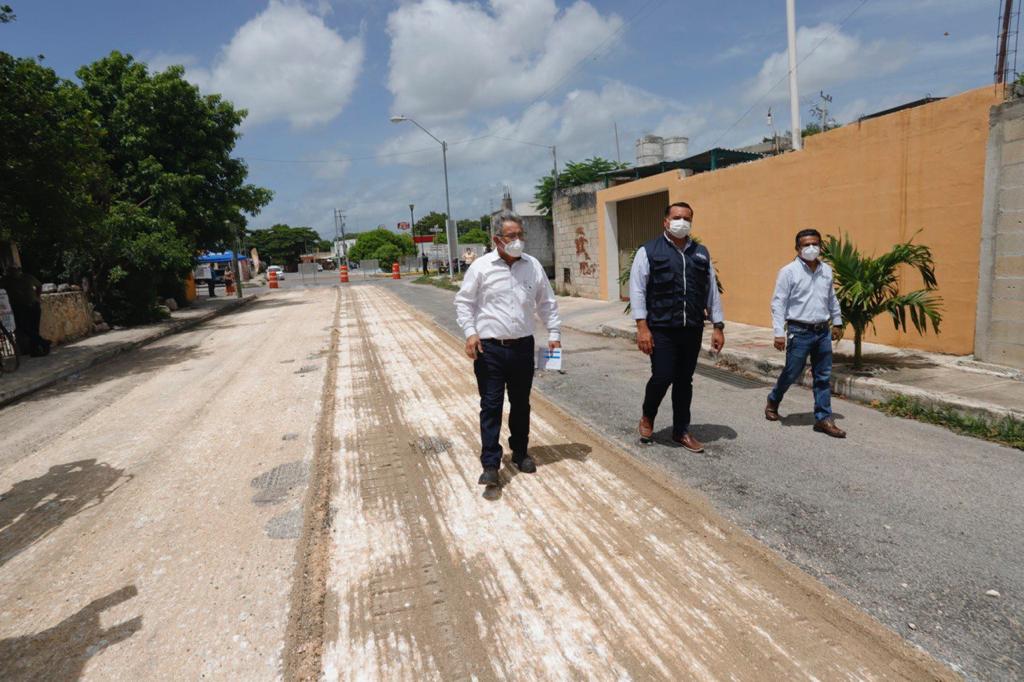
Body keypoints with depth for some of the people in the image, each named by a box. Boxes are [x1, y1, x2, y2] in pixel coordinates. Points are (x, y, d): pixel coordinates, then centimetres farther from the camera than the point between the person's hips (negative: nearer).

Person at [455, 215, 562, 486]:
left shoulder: (533, 266, 6)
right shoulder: (481, 266, -4)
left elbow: (547, 303, 14)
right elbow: (464, 302, 1)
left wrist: (554, 333, 6)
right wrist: (470, 333, -11)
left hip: (523, 347, 3)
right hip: (489, 348, -3)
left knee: (521, 403, 14)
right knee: (491, 405, -1)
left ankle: (520, 453, 32)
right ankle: (490, 464, 6)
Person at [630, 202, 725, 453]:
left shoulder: (701, 253, 13)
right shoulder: (649, 251, 0)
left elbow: (712, 291, 14)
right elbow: (637, 290, -5)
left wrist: (718, 326, 9)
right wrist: (642, 327, -12)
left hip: (692, 330, 4)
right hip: (661, 329, -4)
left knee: (684, 381, 10)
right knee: (662, 377, -6)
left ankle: (681, 431, 25)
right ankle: (647, 417, 23)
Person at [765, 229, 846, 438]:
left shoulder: (826, 270, 10)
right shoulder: (789, 271, -8)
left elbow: (832, 299, 21)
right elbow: (778, 303, -11)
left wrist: (837, 322, 21)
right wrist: (779, 333, -15)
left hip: (823, 332, 5)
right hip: (799, 332, -5)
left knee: (824, 377, 6)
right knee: (791, 373, 4)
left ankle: (823, 419, 13)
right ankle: (773, 402, 30)